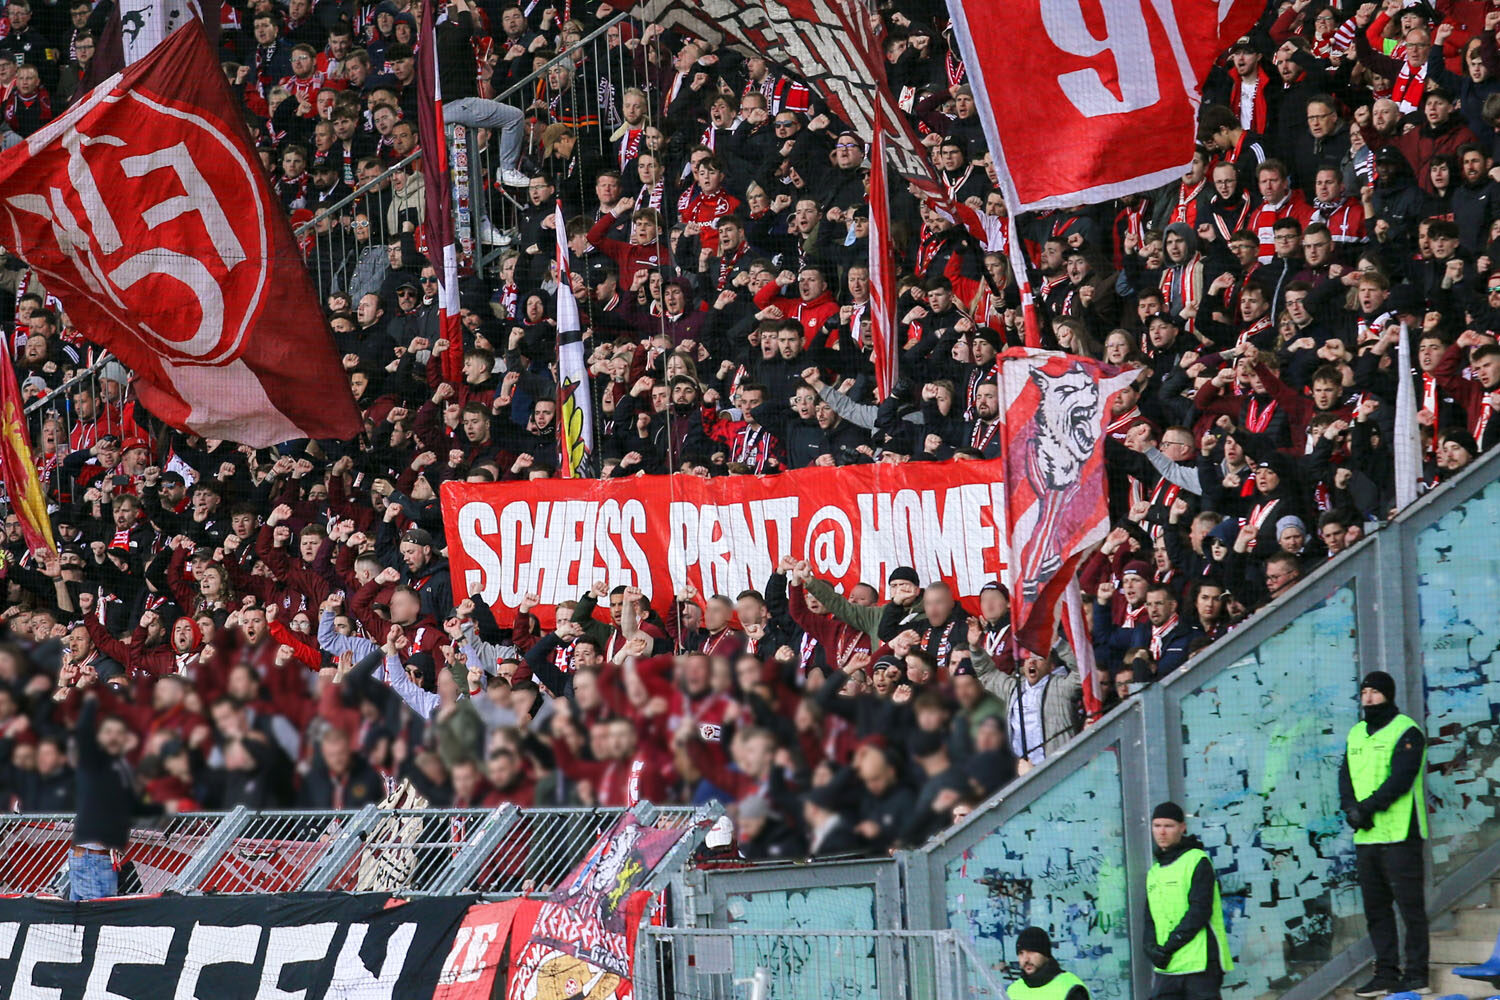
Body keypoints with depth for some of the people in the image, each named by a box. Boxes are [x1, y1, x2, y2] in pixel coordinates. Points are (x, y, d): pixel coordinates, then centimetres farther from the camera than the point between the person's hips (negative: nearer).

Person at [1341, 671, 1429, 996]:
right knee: (1375, 908, 9)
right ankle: (1386, 973, 14)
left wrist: (1369, 806, -21)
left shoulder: (1406, 731, -6)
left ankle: (1417, 975, -3)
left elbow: (1401, 778, -17)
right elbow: (1346, 776, 10)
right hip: (1366, 836, 8)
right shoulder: (1356, 734, 17)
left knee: (1409, 905, -5)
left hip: (1399, 835, -8)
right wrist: (1351, 807, -9)